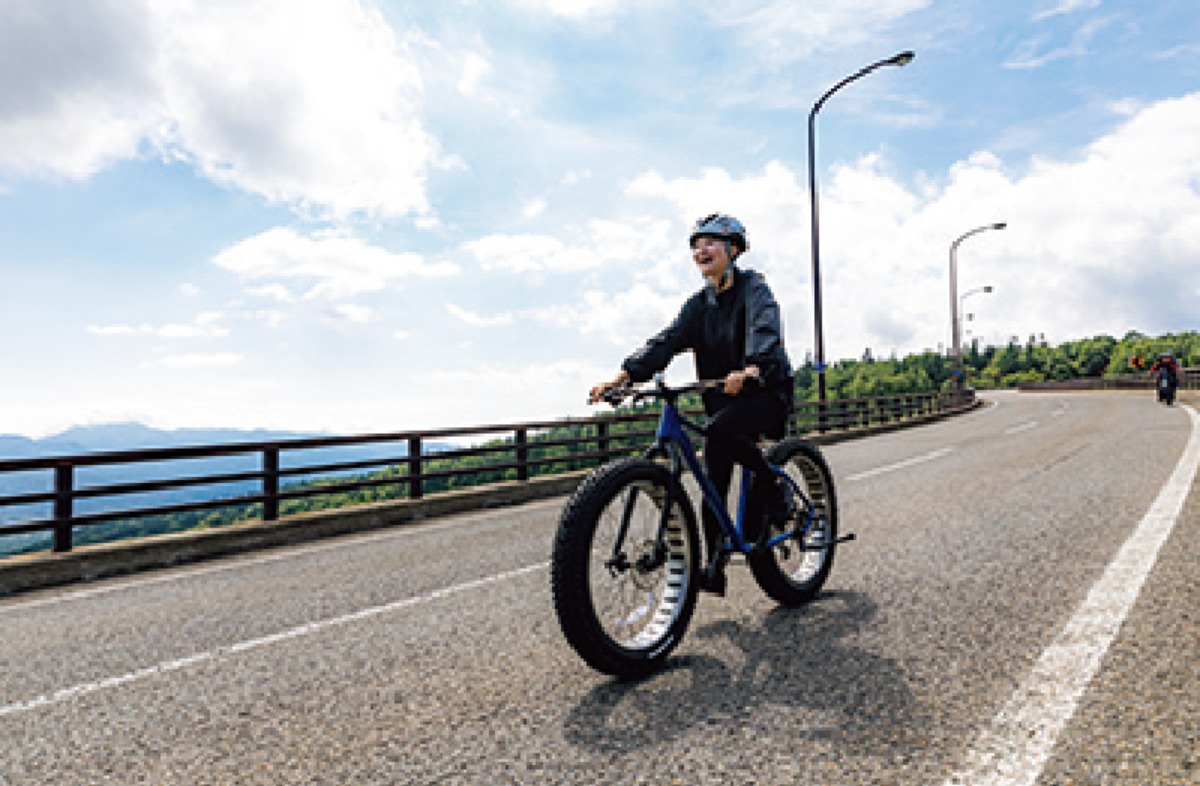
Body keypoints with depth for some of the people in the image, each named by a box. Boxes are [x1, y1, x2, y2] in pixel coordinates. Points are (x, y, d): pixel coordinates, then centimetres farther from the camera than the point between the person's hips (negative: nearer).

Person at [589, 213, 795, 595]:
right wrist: (624, 374, -19)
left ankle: (769, 481, -10)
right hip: (723, 397, 6)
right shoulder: (699, 304, 10)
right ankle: (715, 569, 11)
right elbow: (667, 341, -3)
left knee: (718, 429, -34)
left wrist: (750, 369, -48)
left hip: (766, 392, -5)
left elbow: (765, 330, -26)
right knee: (713, 488, 0)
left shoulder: (753, 286, -6)